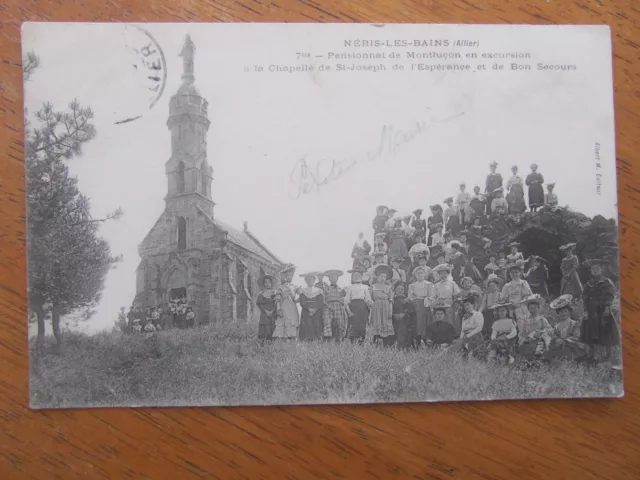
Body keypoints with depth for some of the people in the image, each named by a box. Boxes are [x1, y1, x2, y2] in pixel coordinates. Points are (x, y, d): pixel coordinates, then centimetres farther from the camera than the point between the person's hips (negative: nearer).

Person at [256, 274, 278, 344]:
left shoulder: (275, 293, 9)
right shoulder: (261, 294, 6)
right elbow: (258, 303, 0)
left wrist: (273, 311, -9)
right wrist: (265, 311, -8)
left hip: (273, 314, 1)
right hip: (264, 315, -1)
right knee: (264, 328, -11)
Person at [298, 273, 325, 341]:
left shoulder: (319, 291, 12)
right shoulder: (303, 291, 10)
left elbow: (321, 303, 4)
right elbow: (302, 303, 0)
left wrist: (315, 309, -12)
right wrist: (309, 309, -15)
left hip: (317, 312, 1)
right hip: (306, 313, -1)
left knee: (317, 327, -10)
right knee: (307, 327, -13)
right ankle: (307, 341, -12)